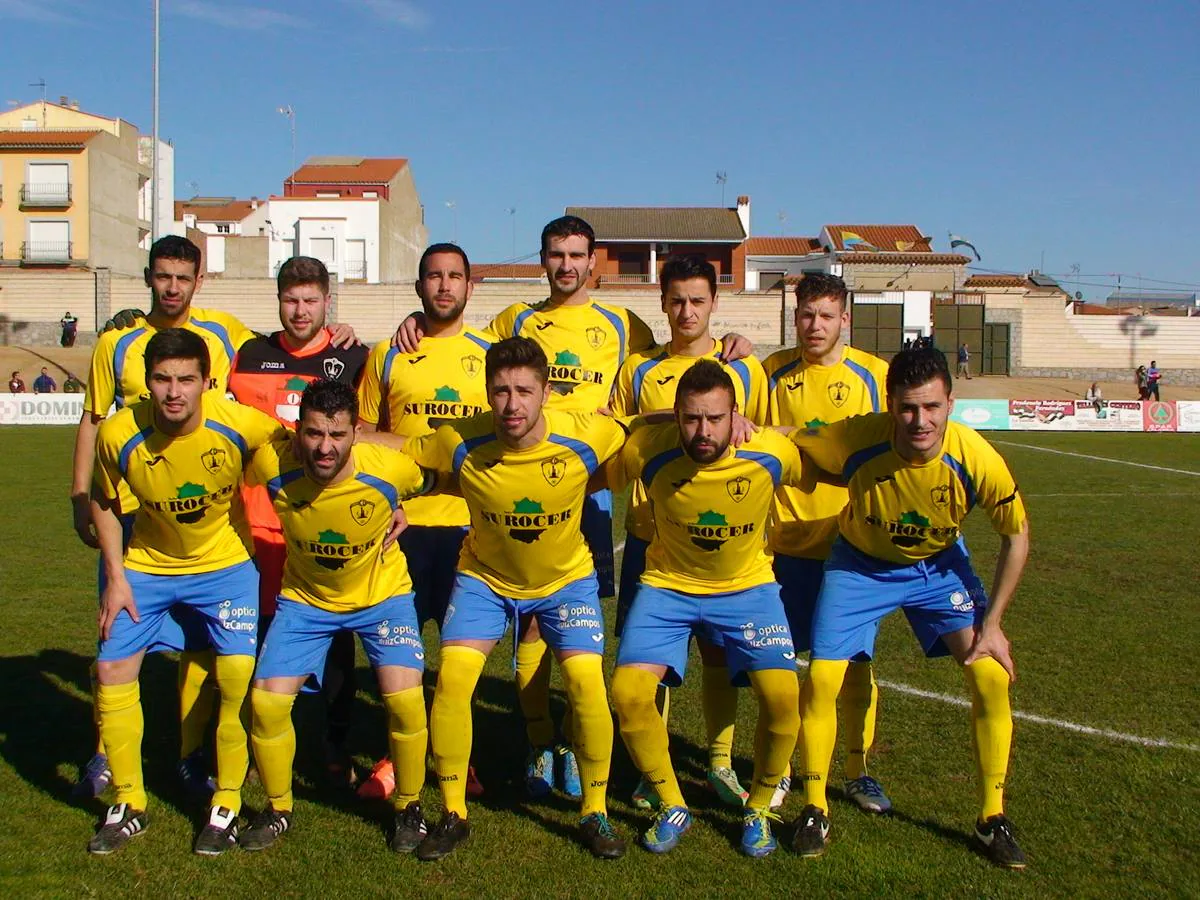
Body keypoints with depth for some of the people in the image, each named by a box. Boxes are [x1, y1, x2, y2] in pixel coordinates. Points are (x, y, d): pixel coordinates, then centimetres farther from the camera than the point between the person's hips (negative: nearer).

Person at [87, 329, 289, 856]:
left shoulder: (239, 425, -27)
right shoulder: (119, 434, -22)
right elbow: (104, 502, -2)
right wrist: (115, 576, -7)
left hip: (225, 562, -2)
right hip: (147, 563, 2)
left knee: (238, 678, -12)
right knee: (112, 671, 0)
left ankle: (227, 803, 10)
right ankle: (129, 804, 21)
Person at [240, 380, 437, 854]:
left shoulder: (391, 468, -28)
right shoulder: (273, 465, -26)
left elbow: (433, 480, -3)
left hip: (383, 594, -2)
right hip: (305, 598, 2)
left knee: (404, 696, -19)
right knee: (266, 699, -9)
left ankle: (409, 806, 8)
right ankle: (278, 808, 18)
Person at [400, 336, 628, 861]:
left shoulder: (585, 436, -26)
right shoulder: (460, 443, -25)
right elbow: (398, 451, -7)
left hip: (566, 577, 0)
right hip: (484, 576, 1)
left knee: (587, 682, -17)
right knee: (452, 678, -15)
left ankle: (595, 813, 6)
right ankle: (453, 814, 5)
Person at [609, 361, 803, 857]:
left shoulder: (773, 453, -21)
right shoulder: (647, 450, -23)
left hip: (747, 586, 0)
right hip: (667, 584, 0)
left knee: (783, 697, -20)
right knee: (628, 692, -18)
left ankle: (759, 808, 10)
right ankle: (672, 807, 8)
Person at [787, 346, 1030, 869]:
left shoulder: (977, 460, -30)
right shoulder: (856, 440, -33)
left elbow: (1016, 536, -12)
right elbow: (783, 440, -12)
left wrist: (991, 624, -12)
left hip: (940, 565, 1)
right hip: (860, 563, -1)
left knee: (992, 678, -10)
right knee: (821, 680, -11)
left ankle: (992, 818, 10)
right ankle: (815, 810, 11)